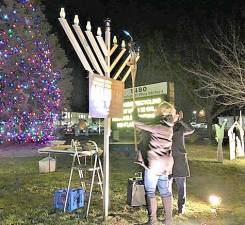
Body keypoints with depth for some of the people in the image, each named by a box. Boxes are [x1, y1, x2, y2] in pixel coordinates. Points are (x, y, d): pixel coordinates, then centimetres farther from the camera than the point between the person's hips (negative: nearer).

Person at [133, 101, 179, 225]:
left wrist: (135, 112, 5)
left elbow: (137, 123, -11)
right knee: (165, 192, 14)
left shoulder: (155, 124, -15)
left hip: (153, 163, -6)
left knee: (150, 192, 6)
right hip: (166, 164, 6)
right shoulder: (169, 127, 5)